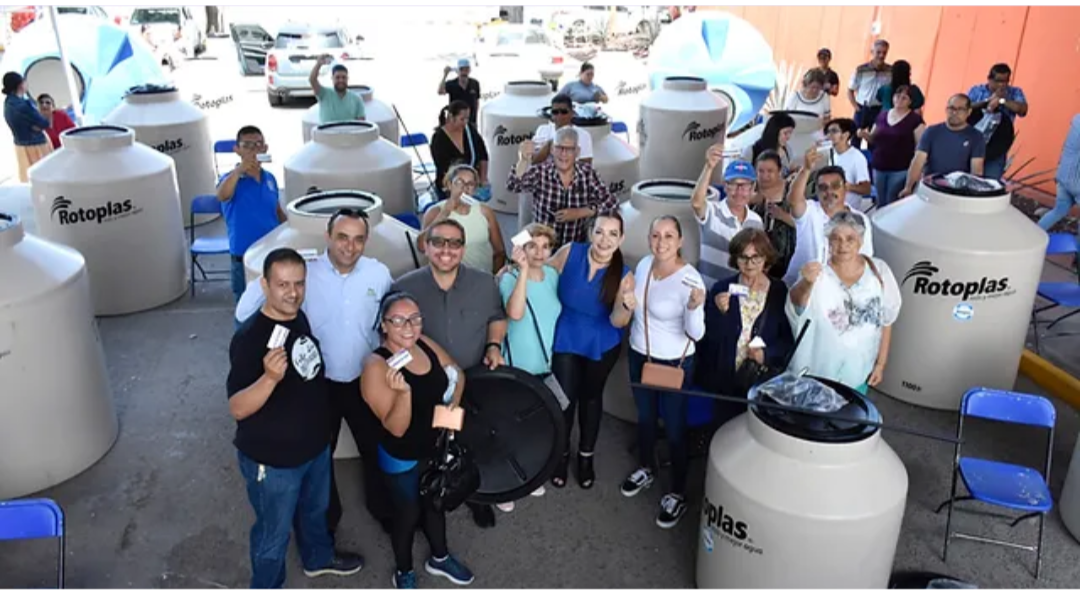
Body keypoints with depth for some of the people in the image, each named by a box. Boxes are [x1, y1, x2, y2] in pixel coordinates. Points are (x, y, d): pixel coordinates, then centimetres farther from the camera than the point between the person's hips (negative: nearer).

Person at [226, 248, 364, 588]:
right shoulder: (249, 338, -28)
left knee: (315, 509, 31)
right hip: (272, 459, -7)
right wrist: (270, 377, -47)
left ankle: (318, 558, 57)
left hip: (315, 445, 7)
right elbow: (237, 409, -30)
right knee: (273, 534, 15)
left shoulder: (302, 318, -5)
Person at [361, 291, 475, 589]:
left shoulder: (426, 344, -11)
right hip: (402, 459, -6)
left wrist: (454, 404, -10)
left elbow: (457, 374, 6)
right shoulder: (377, 366, -28)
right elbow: (396, 428, -29)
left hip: (436, 448, 6)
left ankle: (439, 558, 53)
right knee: (408, 514, 16)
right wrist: (404, 391, -45)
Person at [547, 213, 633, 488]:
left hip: (602, 345, 1)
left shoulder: (623, 275, -17)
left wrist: (626, 305, -40)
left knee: (591, 396, 19)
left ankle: (586, 456, 40)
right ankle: (562, 454, 31)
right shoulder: (570, 252, -17)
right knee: (565, 398, 4)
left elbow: (618, 322, -19)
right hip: (566, 339, 0)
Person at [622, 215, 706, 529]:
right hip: (639, 355, 6)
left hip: (674, 363, -6)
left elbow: (696, 333, -27)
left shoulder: (690, 278, -24)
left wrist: (694, 308, -44)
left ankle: (677, 493, 27)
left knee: (674, 428, 8)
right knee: (645, 417, 24)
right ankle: (646, 469, 48)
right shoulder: (644, 264, -6)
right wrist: (626, 300, -8)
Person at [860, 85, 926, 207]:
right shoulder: (882, 115, 10)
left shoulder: (915, 119, -4)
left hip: (900, 170, -5)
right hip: (879, 168, 5)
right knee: (881, 204, 12)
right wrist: (865, 135, -3)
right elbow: (874, 139, 19)